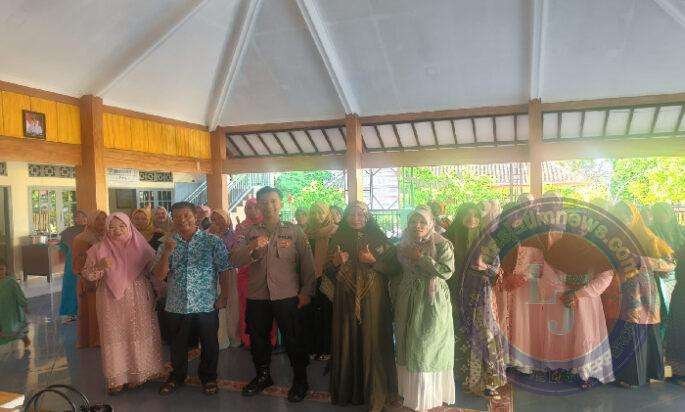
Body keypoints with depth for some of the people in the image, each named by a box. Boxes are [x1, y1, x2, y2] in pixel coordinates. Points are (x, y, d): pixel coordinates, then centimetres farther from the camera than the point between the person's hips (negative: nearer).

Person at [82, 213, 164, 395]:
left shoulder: (141, 246, 1)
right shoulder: (100, 249, 0)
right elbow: (87, 274, -1)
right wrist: (100, 266, -21)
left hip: (139, 302, 1)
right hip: (113, 302, -1)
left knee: (140, 334, 7)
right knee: (115, 337, 3)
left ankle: (140, 373, 22)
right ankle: (116, 378, 15)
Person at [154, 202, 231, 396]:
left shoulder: (213, 242, -5)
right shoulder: (167, 244, 4)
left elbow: (224, 270, -4)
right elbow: (159, 275, -2)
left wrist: (224, 296, -9)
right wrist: (166, 253, -16)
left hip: (206, 305, -2)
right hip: (176, 306, 3)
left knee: (209, 345, 10)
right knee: (178, 345, 18)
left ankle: (208, 377, 31)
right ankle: (177, 376, 39)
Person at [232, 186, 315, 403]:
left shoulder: (294, 231, 1)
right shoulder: (251, 233, 8)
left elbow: (307, 263, -1)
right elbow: (236, 260, -2)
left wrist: (306, 292, -7)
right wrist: (251, 247, -20)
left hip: (287, 296, -3)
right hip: (257, 296, 3)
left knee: (294, 340, 6)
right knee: (258, 338, 16)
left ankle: (300, 380, 25)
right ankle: (262, 376, 38)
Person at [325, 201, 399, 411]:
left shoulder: (378, 238, 0)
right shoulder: (338, 239, 6)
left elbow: (394, 268, -2)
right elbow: (329, 273, 10)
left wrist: (373, 261, -16)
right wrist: (336, 262, -11)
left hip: (373, 300, -2)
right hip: (345, 301, 2)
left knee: (372, 343, -1)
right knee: (347, 343, 6)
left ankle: (375, 393, 14)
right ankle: (347, 391, 22)